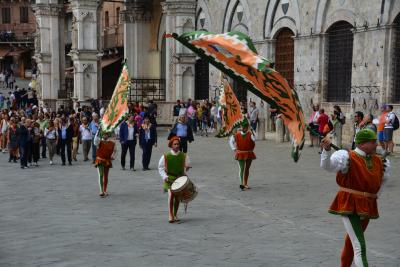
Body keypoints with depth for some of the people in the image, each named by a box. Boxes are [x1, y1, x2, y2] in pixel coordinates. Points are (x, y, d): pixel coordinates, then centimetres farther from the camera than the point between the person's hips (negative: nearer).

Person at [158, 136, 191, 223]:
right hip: (169, 178, -2)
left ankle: (175, 215, 20)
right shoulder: (165, 156, -6)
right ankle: (170, 215, -13)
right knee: (171, 194, -19)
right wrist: (165, 176, -10)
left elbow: (187, 166, 14)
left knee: (177, 197, 4)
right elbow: (160, 168, 2)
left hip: (180, 178, 2)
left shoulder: (184, 156, 0)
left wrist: (183, 173, -3)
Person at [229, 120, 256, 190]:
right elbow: (231, 141, 8)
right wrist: (234, 149, 1)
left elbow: (254, 139, -26)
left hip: (249, 153, 2)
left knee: (247, 169, 12)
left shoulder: (250, 134, -5)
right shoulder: (237, 134, -3)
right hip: (240, 153, -2)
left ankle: (245, 184, 25)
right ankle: (242, 183, -19)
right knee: (241, 168, -11)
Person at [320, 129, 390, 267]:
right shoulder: (349, 158, -12)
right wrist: (326, 150, -43)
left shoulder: (378, 161, 8)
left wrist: (376, 194, 23)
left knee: (351, 242, 23)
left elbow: (383, 177, 29)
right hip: (349, 206, -7)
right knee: (360, 245, -14)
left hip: (367, 207, 7)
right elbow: (327, 165, -25)